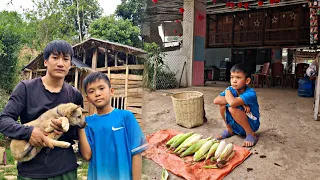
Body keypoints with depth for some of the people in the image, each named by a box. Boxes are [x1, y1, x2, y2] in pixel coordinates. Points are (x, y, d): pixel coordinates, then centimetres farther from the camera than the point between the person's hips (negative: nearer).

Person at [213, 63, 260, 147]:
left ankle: (251, 134, -11)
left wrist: (227, 93, -21)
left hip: (251, 124, -6)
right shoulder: (231, 89, -7)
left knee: (232, 108, -30)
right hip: (236, 124, 6)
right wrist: (240, 103, -27)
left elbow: (232, 103, -45)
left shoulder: (250, 93, -27)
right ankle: (229, 129, 8)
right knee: (223, 104, -14)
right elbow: (216, 100, -22)